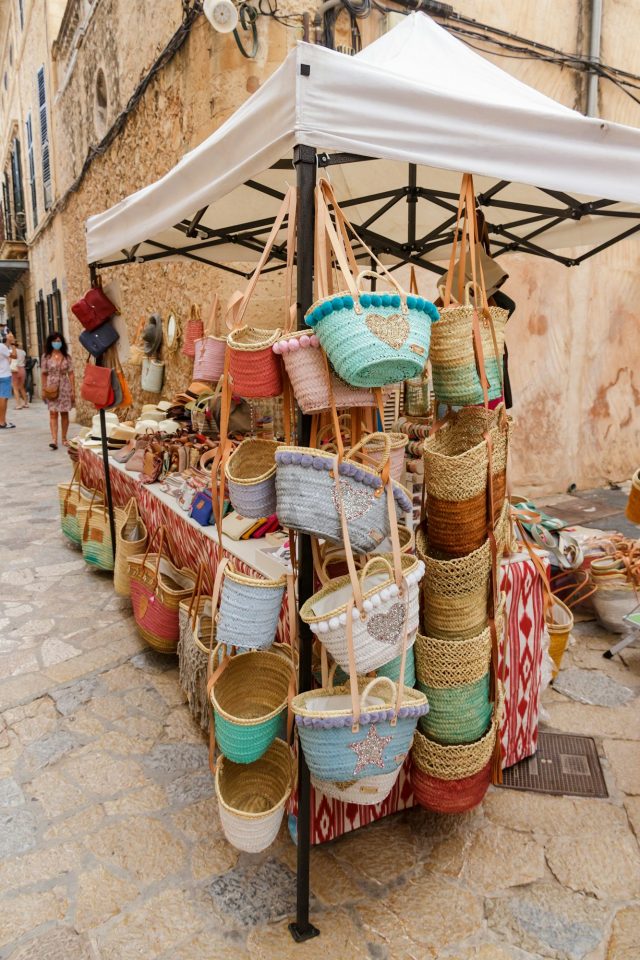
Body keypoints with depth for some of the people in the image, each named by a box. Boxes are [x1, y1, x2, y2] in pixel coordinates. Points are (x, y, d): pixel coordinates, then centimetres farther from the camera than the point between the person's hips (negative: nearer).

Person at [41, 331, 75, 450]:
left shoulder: (67, 357, 3)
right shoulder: (46, 357, 3)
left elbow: (71, 374, 3)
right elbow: (44, 374, 5)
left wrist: (73, 390, -1)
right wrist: (43, 390, 2)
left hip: (64, 387, 1)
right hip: (51, 388, -1)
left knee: (64, 413, 6)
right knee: (53, 413, -8)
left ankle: (64, 438, 18)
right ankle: (54, 440, -14)